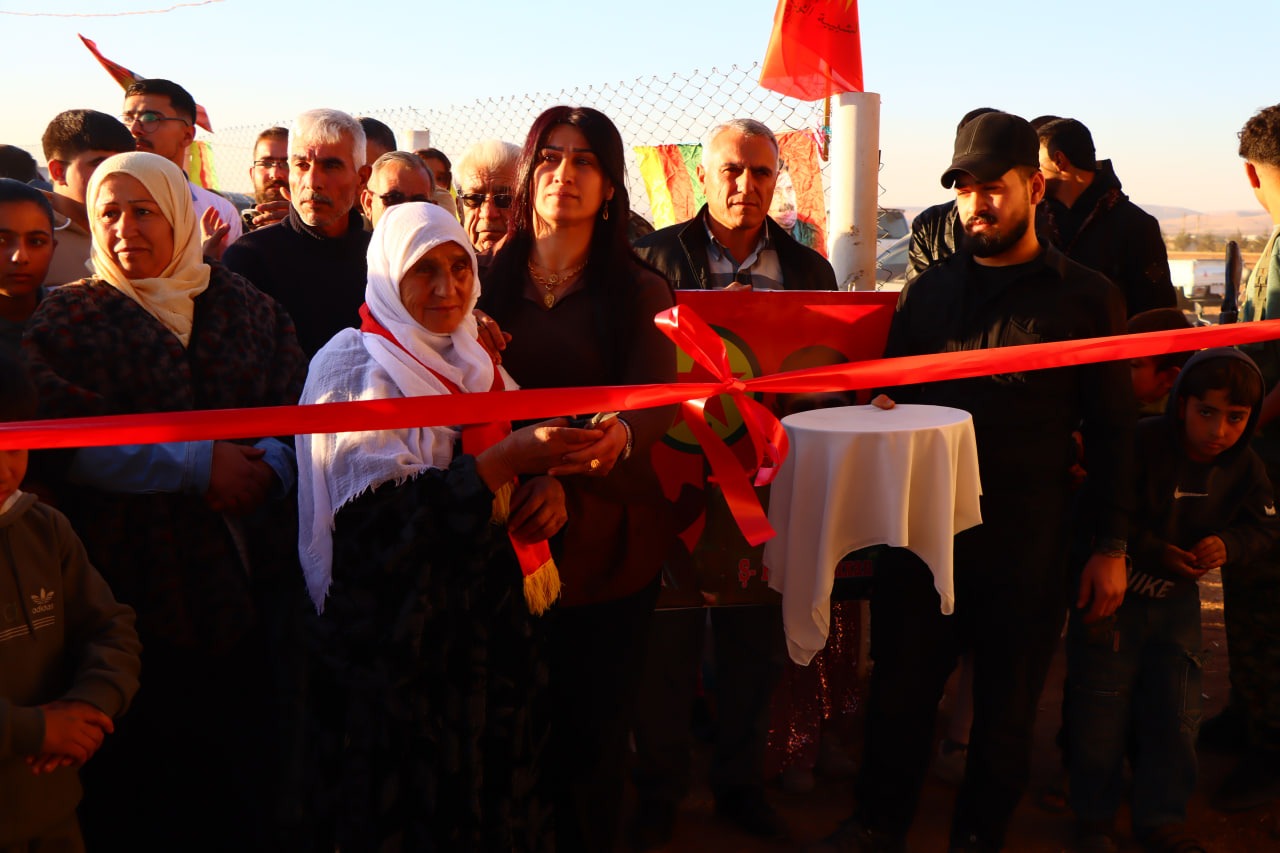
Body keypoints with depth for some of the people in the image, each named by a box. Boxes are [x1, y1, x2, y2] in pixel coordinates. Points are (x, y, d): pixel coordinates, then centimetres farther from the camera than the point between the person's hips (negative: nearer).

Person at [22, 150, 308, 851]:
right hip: (135, 592, -2)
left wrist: (271, 464, -16)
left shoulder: (242, 307, 11)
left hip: (253, 584, 2)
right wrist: (195, 464, -18)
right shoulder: (69, 320, 4)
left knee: (248, 784, 9)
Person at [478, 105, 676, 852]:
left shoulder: (640, 292, 2)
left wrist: (622, 434, -36)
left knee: (594, 734, 5)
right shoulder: (488, 282, 8)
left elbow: (659, 397, -13)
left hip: (607, 540, -1)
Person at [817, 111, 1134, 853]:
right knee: (900, 691, 9)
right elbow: (893, 397, 17)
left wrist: (1112, 547, -2)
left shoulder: (1085, 298, 0)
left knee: (1007, 709, 11)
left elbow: (1113, 432, 1)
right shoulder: (929, 291, 9)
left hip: (1027, 547, -2)